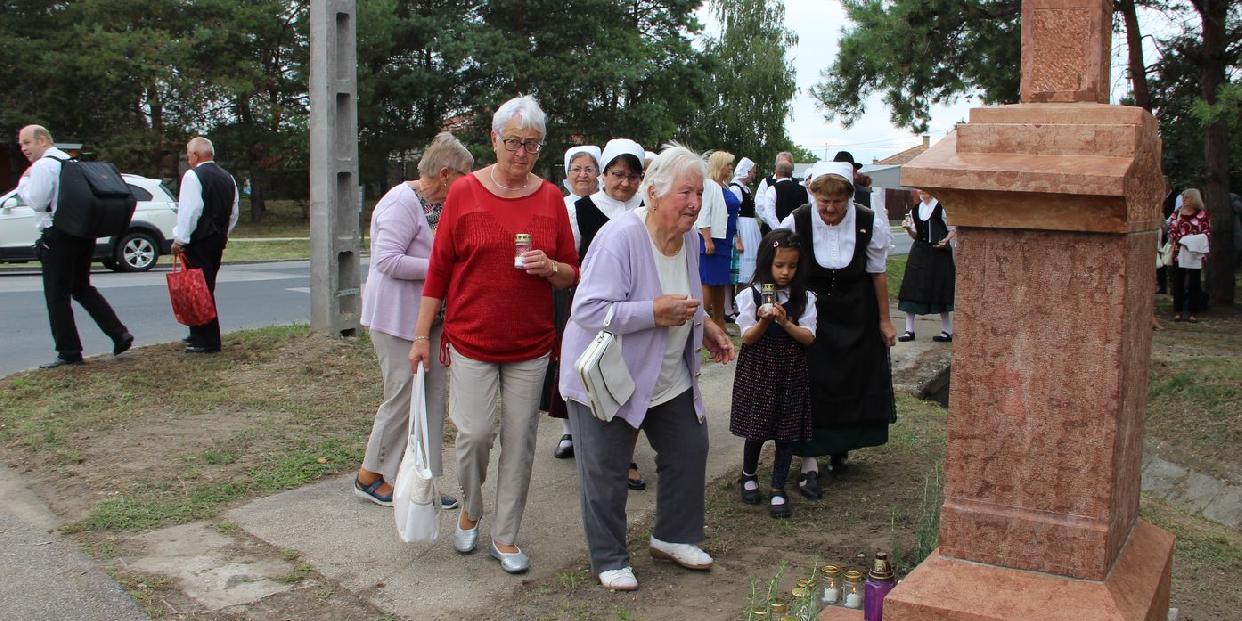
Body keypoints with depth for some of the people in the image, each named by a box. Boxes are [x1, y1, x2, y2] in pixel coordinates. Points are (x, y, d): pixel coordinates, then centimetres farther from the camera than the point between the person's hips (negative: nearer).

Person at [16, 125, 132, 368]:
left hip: (57, 238, -9)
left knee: (57, 296, 0)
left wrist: (24, 181, -2)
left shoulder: (43, 166, -11)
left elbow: (36, 202, -16)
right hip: (83, 234, 9)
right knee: (83, 289, 18)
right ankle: (120, 335, 9)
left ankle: (69, 352, 2)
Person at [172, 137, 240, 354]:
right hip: (219, 240, 8)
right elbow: (234, 214, 19)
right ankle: (199, 335, 26)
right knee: (207, 288, 17)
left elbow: (189, 211, -17)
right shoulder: (227, 177, 14)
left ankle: (207, 341, -5)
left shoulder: (193, 176, -11)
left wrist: (180, 239, -13)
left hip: (198, 240, -8)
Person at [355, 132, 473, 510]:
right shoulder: (403, 202, -16)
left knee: (433, 396, 8)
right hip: (398, 320, -9)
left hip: (429, 317, 9)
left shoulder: (438, 205, 14)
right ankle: (370, 477, 15)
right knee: (402, 397, -2)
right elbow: (387, 260, -23)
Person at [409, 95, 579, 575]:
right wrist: (422, 335, 0)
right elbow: (439, 268, 1)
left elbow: (572, 275, 8)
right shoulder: (464, 192, -2)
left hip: (531, 344, 2)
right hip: (471, 339, -2)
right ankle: (470, 511, 26)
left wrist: (550, 267, -15)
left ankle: (505, 537, 21)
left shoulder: (550, 198, 3)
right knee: (474, 433, -5)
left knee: (519, 441, 5)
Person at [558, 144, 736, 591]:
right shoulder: (620, 237, -26)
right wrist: (655, 312, -32)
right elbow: (588, 310, -32)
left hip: (669, 379, 8)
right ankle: (608, 559, 23)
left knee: (690, 449, 13)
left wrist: (705, 327, 6)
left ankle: (673, 536, 34)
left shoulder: (688, 239, 2)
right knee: (606, 472, 3)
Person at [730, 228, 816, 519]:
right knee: (755, 430, 7)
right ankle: (749, 476, 34)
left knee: (786, 432, 5)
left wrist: (785, 323, -22)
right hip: (757, 370, -2)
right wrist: (764, 321, -25)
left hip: (791, 372, 2)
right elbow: (747, 338, -6)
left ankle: (778, 490, 17)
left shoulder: (804, 298, 0)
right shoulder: (751, 295, -6)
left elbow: (808, 337, -5)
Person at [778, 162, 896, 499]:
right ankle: (809, 465, 2)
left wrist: (884, 320, 3)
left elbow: (877, 273, -3)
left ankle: (841, 446, 35)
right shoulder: (796, 222, -20)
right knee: (810, 384, -4)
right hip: (810, 312, -2)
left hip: (856, 314, 2)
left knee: (855, 381, 10)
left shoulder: (870, 224, -16)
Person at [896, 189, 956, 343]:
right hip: (919, 252, 5)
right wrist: (908, 228, -4)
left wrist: (946, 240, -20)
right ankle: (909, 330, 8)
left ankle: (947, 331, 12)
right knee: (911, 290, 1)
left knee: (940, 291, 1)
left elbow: (954, 229, -2)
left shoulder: (942, 208, -7)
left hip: (939, 253, -5)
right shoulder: (915, 210, 9)